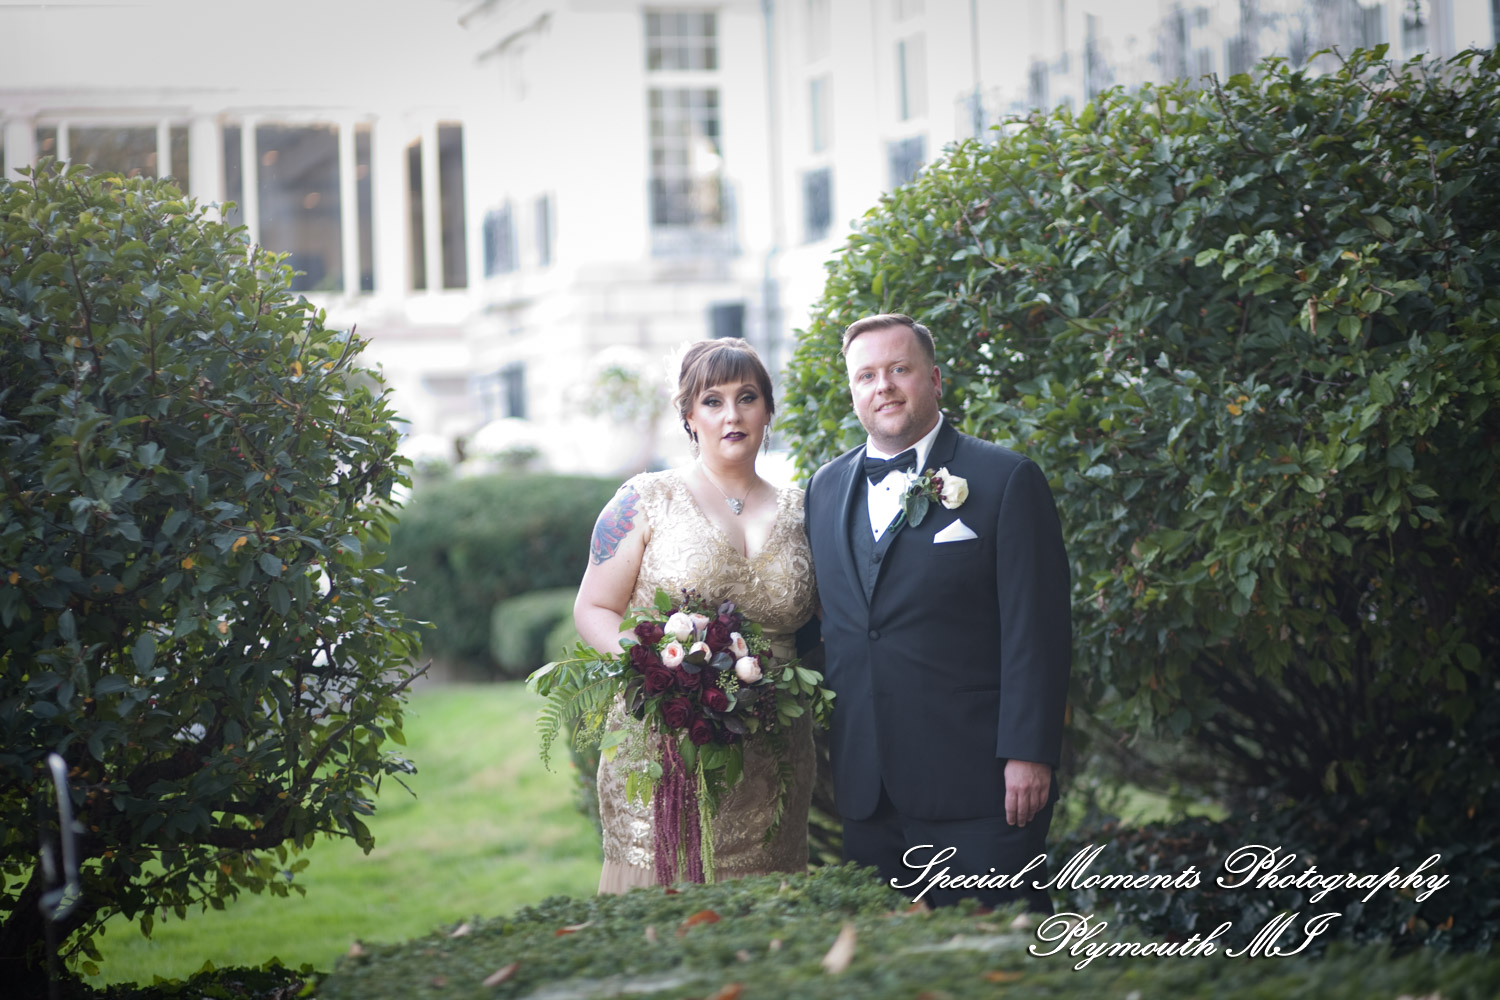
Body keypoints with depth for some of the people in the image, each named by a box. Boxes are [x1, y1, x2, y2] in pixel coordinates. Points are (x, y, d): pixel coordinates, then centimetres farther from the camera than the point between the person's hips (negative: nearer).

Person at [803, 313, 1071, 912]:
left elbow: (1038, 630, -7)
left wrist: (1028, 754, -13)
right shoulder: (825, 488, 15)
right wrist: (820, 740, 13)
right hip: (865, 791, 5)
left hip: (975, 784, -5)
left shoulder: (1006, 480, -2)